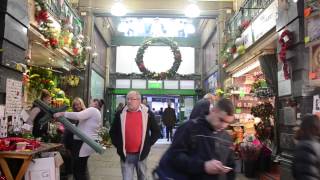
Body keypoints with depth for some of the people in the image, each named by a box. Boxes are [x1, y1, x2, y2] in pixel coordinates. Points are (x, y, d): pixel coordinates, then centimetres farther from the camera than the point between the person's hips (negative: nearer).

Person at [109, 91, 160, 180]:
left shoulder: (147, 113, -2)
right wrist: (119, 146, 3)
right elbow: (113, 132, 11)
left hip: (141, 154, 0)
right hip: (126, 155, 0)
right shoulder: (120, 114, 1)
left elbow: (156, 132, 6)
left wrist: (148, 144, -1)